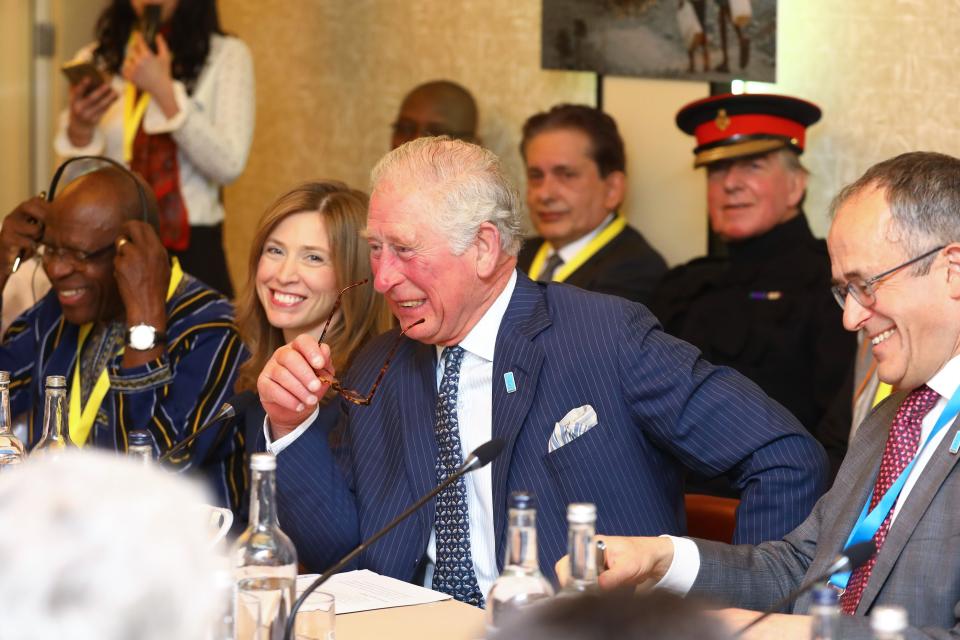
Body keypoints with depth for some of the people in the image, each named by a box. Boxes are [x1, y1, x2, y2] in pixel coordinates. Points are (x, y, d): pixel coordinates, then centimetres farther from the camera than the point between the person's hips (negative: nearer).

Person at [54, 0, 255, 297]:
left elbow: (228, 166, -10)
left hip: (191, 251, -2)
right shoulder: (95, 60, 7)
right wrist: (78, 130, -14)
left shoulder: (226, 55, 0)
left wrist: (165, 91, -15)